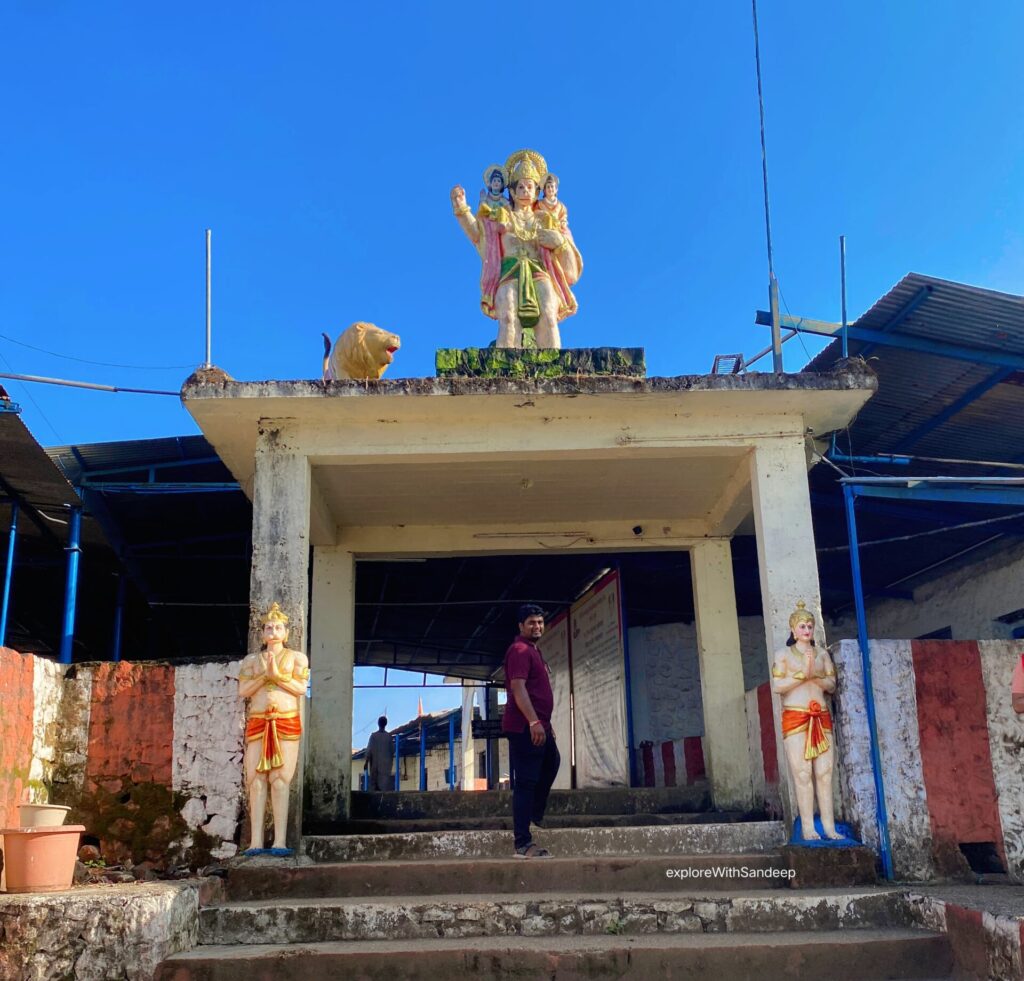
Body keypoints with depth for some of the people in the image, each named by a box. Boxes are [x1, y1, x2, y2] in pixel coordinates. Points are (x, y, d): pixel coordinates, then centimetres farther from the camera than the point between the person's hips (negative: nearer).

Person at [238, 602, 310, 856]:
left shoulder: (296, 658, 12)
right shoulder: (251, 660, 17)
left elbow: (301, 688, 0)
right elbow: (243, 690, 6)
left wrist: (277, 675, -9)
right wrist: (264, 675, -6)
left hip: (287, 723, -2)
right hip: (258, 723, 2)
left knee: (280, 779, -10)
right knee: (256, 780, -7)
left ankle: (280, 841, -13)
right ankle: (256, 842, -9)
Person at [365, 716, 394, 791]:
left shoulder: (373, 735, -4)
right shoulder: (389, 736, 0)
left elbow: (369, 750, -6)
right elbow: (392, 751, 4)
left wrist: (366, 762, -1)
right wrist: (391, 762, 20)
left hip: (375, 764, -1)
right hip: (386, 764, 1)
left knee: (374, 783, 4)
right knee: (384, 782, -4)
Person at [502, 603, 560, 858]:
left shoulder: (534, 650, 19)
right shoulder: (520, 650, -14)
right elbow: (518, 688, -24)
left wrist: (545, 722, 28)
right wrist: (534, 722, -32)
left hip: (538, 724, 11)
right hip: (525, 727, -11)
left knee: (552, 762, 27)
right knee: (525, 783, -10)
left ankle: (536, 814, 41)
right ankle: (523, 845, -9)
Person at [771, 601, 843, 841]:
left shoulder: (822, 654, 18)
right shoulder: (784, 655, 8)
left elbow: (831, 685, 8)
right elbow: (777, 686, -4)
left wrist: (813, 676, -8)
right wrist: (803, 673, -10)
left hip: (821, 718, 4)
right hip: (795, 717, -3)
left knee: (824, 773, -3)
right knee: (802, 773, -9)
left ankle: (829, 827, -2)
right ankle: (808, 828, -9)